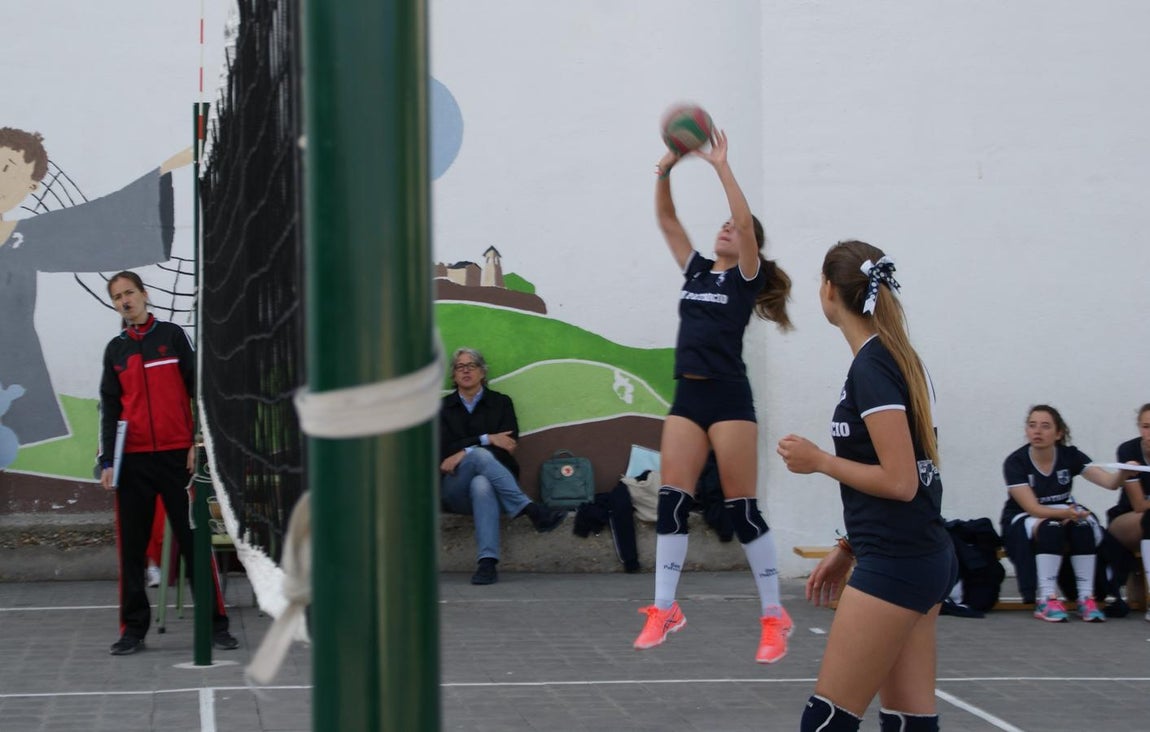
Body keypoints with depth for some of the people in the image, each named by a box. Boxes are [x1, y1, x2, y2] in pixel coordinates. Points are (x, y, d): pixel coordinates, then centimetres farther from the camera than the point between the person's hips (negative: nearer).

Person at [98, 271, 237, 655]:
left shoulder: (172, 336, 5)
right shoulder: (115, 349, 12)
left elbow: (197, 390, 3)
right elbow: (109, 408, 11)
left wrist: (198, 443, -5)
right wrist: (107, 461, 2)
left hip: (177, 455, -2)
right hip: (133, 460, 3)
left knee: (194, 540, -2)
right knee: (132, 546, 2)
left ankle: (215, 623, 1)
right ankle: (133, 629, 9)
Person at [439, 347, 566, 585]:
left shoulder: (500, 403, 15)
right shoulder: (443, 408, 15)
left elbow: (508, 446, 0)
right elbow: (444, 449, -1)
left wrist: (464, 453, -12)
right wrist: (487, 440, -12)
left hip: (491, 480, 0)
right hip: (455, 489, 0)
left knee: (482, 485, -39)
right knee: (480, 455, -35)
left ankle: (487, 562, -55)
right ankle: (531, 510, -47)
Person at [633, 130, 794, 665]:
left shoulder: (746, 279, 0)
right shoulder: (697, 271, 16)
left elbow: (746, 222, -16)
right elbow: (666, 220, 12)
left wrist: (721, 165, -16)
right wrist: (666, 172, -4)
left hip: (729, 399, -6)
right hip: (688, 396, 6)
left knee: (742, 509, -5)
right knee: (672, 501, 0)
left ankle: (773, 618, 2)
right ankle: (664, 610, 5)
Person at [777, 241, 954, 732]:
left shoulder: (871, 368, -15)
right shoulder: (898, 359, 13)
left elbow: (899, 482, -20)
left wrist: (818, 461, -9)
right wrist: (848, 549, 21)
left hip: (895, 563, -10)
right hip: (927, 557, 10)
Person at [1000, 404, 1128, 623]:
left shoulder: (1070, 455, -9)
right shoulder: (1015, 462, -17)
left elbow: (1109, 482, -20)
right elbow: (1033, 508, -23)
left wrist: (1123, 473, -43)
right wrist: (1065, 512, -41)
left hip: (1063, 514, 3)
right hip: (1022, 520, -3)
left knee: (1084, 526, -30)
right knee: (1050, 527, -36)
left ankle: (1086, 598, -27)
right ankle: (1047, 599, -34)